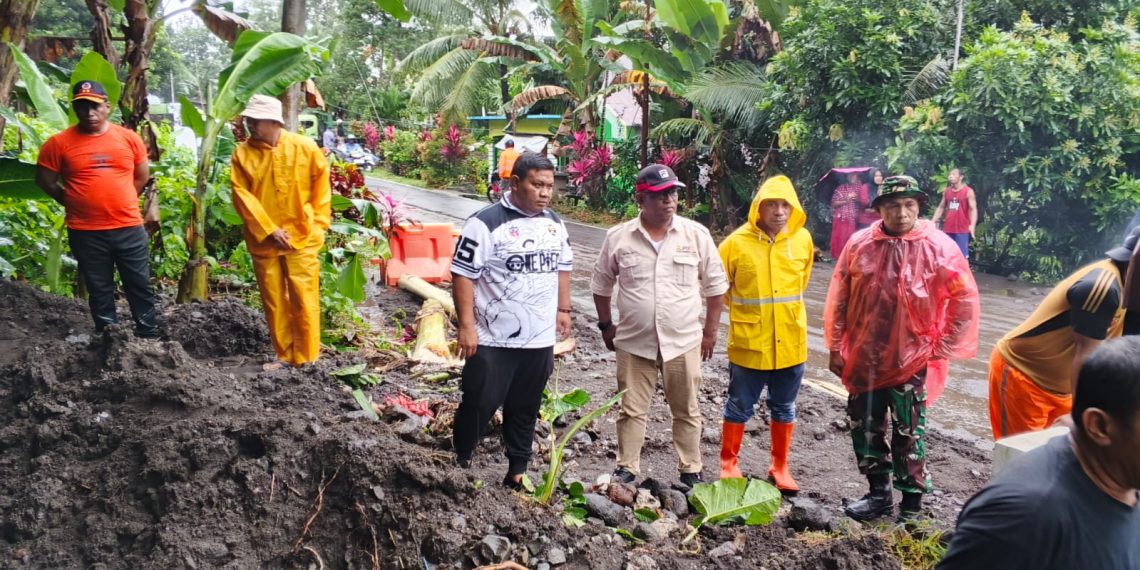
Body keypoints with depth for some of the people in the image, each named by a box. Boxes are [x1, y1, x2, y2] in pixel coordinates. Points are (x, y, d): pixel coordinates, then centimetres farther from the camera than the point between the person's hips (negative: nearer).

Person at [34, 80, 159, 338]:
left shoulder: (129, 138, 1)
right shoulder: (60, 143, -5)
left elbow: (142, 176, 14)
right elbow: (45, 181, 4)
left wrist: (120, 200, 12)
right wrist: (74, 201, 6)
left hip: (129, 228, 1)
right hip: (86, 232, -1)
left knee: (141, 286, 8)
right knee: (100, 291, 10)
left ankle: (150, 337, 20)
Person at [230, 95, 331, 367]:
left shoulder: (305, 148, -4)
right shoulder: (242, 154, -1)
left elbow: (321, 187, 5)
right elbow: (242, 196, -6)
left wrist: (317, 226, -1)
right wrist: (269, 231, -13)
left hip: (302, 239, -2)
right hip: (263, 241, 2)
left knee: (304, 301, 1)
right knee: (273, 302, 10)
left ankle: (306, 359, 13)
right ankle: (284, 357, 23)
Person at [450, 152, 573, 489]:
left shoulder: (554, 223, 7)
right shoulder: (486, 223, -13)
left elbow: (562, 267, 19)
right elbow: (463, 274, -14)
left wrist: (563, 310, 14)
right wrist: (467, 325, -17)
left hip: (540, 338, 6)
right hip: (494, 338, -5)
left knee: (525, 408, 14)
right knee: (481, 403, 2)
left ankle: (517, 470, 27)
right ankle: (459, 461, 22)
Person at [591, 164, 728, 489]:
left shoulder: (697, 235, -5)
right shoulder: (618, 237, -5)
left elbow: (715, 285, 4)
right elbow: (601, 283, 9)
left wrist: (710, 331, 4)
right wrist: (606, 325, 7)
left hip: (683, 341, 0)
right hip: (634, 342, 0)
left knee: (686, 411, 11)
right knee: (631, 410, 10)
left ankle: (691, 471, 26)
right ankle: (626, 470, 24)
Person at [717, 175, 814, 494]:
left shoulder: (802, 239, -3)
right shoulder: (737, 242, -12)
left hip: (790, 343, 3)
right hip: (748, 343, -3)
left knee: (784, 408, 16)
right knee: (740, 407, 11)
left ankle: (780, 468, 31)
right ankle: (728, 465, 27)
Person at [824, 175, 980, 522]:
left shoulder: (938, 247, -9)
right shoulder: (859, 245, -1)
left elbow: (966, 297, -4)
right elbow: (839, 298, 4)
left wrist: (944, 346, -4)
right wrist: (836, 347, 5)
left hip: (911, 360, -3)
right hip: (863, 358, 3)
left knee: (909, 433, 6)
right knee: (865, 427, 13)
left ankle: (912, 503, 20)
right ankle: (879, 493, 30)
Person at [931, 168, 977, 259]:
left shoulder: (968, 191, -5)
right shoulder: (946, 191, 11)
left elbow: (973, 209, -10)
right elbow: (941, 207, 17)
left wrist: (972, 225, -24)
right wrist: (933, 222, 9)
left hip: (962, 230, -5)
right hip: (948, 229, 5)